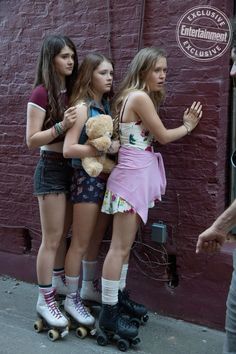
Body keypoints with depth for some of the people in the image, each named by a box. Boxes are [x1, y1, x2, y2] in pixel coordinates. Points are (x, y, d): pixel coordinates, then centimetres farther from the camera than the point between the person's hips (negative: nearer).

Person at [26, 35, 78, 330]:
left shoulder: (72, 90, 8)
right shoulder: (41, 93, -13)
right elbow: (31, 140, -15)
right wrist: (62, 126, -24)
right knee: (51, 238, -1)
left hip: (72, 167, 7)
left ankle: (58, 281, 38)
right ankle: (44, 300, 12)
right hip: (51, 169, -7)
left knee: (63, 233, 19)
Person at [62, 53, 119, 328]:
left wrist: (118, 146, -2)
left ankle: (88, 287, 35)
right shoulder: (82, 107, -13)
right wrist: (106, 148, -21)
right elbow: (68, 149, -21)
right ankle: (72, 299, 17)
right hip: (87, 179, -8)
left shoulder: (106, 104, 9)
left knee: (96, 239, 18)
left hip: (105, 178, 8)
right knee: (80, 243, 2)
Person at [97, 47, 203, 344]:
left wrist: (184, 124, 17)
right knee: (120, 246, -7)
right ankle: (108, 315, 0)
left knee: (125, 244, 15)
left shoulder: (133, 97, 17)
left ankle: (116, 298, 25)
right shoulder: (141, 97, -14)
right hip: (133, 176, -10)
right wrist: (187, 127, 9)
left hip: (136, 175, 10)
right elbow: (163, 137, -7)